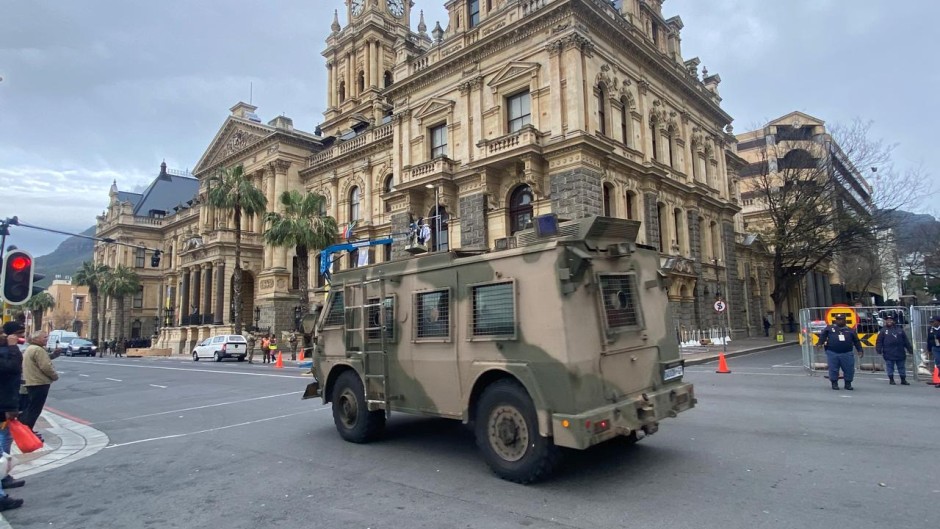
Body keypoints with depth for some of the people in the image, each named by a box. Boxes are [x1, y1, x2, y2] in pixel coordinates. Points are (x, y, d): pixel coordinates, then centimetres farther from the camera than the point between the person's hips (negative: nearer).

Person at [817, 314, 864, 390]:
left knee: (849, 369, 3)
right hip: (832, 353, -1)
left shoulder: (850, 331, 12)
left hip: (847, 354, 1)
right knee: (833, 369, 2)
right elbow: (823, 335, 3)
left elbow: (856, 341, 12)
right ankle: (834, 383, 14)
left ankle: (848, 383, 19)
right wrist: (821, 343, -10)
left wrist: (859, 350, 4)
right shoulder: (829, 328, 7)